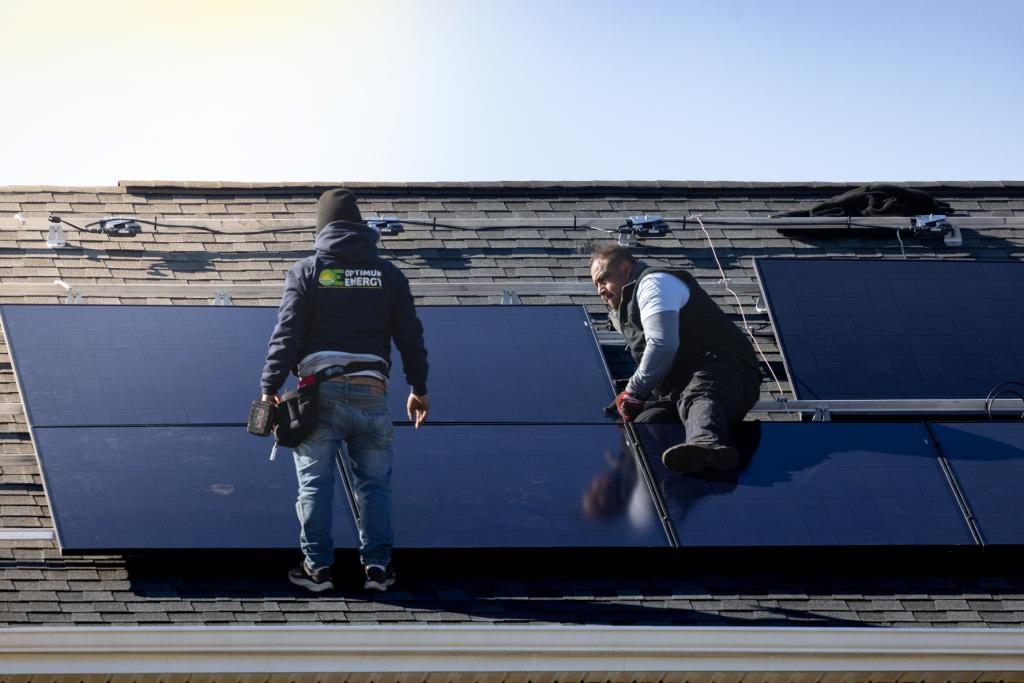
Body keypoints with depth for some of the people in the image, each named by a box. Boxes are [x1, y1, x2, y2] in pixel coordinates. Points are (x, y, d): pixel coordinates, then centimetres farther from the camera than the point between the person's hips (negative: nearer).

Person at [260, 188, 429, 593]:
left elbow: (287, 334, -4)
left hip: (321, 392, -2)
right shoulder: (388, 274, 10)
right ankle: (377, 564, 5)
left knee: (315, 481, 5)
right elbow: (410, 336, 10)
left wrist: (270, 388, -2)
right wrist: (419, 388, 18)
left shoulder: (306, 271, 3)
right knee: (374, 482, 9)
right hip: (371, 393, 2)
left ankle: (317, 566, 5)